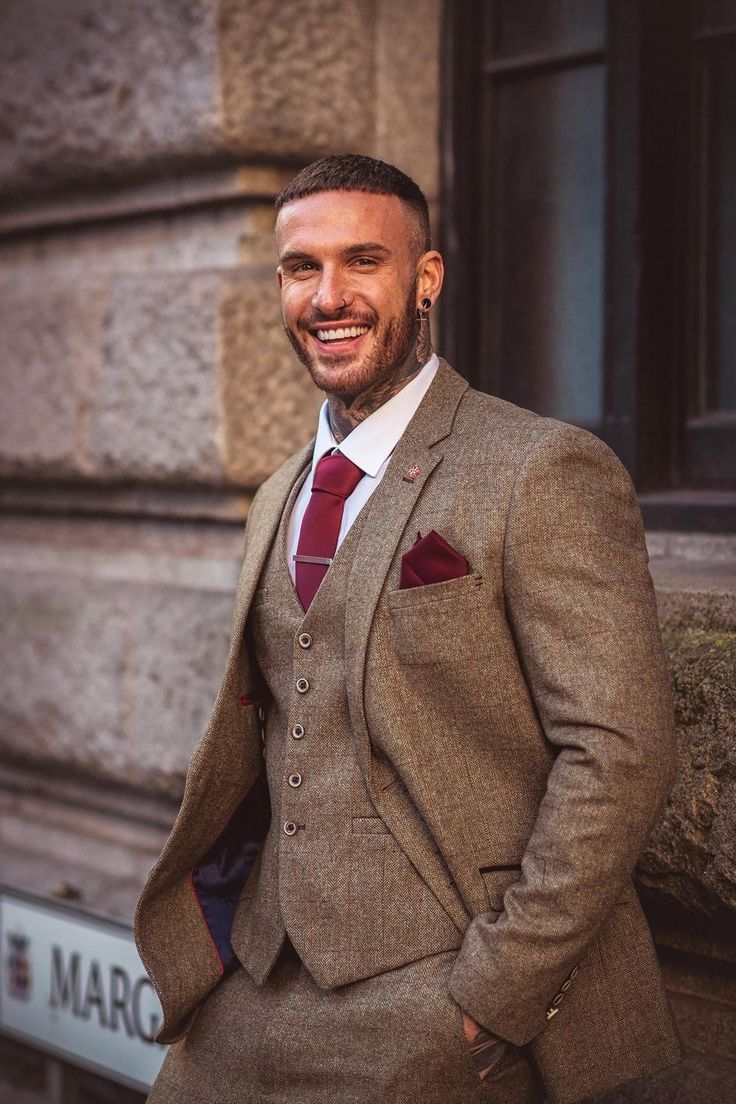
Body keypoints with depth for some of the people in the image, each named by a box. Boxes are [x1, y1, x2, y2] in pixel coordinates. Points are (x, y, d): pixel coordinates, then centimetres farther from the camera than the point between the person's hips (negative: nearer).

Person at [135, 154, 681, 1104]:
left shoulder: (546, 473, -10)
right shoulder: (279, 501, 14)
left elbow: (618, 754, -15)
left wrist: (493, 992, -17)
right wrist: (209, 930, 7)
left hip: (441, 1001, -6)